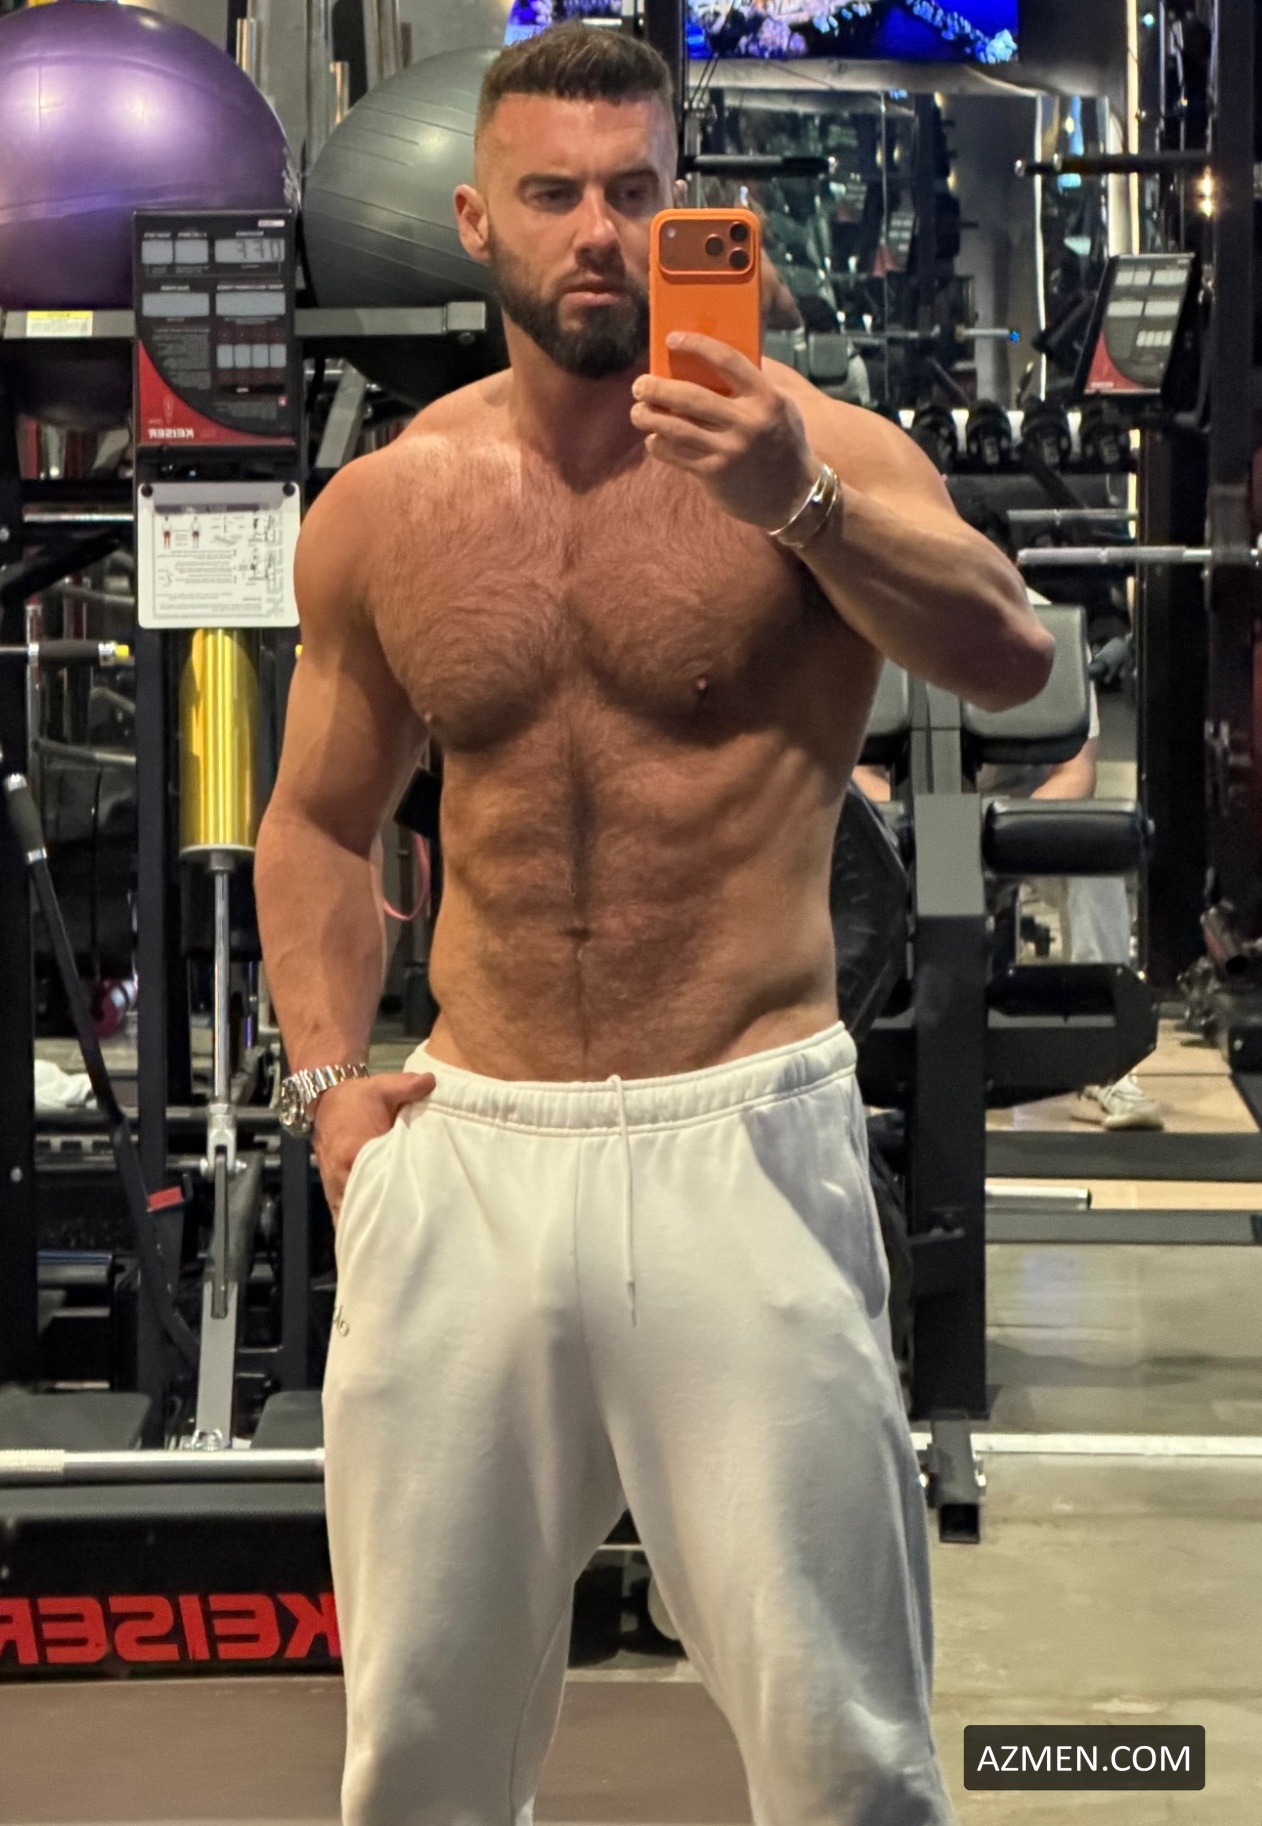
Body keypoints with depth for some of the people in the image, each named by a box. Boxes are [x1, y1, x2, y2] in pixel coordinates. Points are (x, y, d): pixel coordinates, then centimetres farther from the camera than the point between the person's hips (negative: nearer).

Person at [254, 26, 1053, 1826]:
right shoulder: (380, 510, 7)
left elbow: (1013, 658, -22)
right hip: (466, 1154, 3)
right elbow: (319, 825, 18)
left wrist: (802, 505, -37)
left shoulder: (804, 449, -4)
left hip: (743, 1140, -3)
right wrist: (328, 1077, 6)